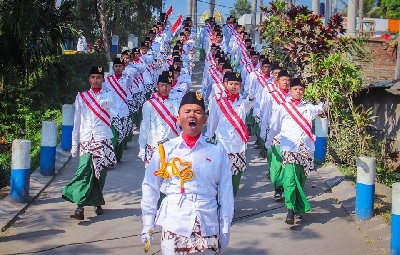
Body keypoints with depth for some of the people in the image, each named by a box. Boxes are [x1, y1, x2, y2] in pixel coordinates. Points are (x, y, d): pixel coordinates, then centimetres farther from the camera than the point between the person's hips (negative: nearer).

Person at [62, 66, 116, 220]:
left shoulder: (108, 95, 9)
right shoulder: (81, 97, 13)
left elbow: (106, 102, -20)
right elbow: (77, 122, 12)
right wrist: (74, 144, 10)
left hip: (103, 140, 0)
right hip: (86, 141, 0)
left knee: (100, 174, 6)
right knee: (84, 171, -15)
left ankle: (97, 203, 23)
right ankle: (80, 207, -20)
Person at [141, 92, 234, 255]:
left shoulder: (217, 150, 1)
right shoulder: (165, 150, 0)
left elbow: (225, 191, 3)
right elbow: (150, 188, 4)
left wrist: (225, 229, 2)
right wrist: (147, 225, 3)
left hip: (208, 227, 1)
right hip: (173, 226, 0)